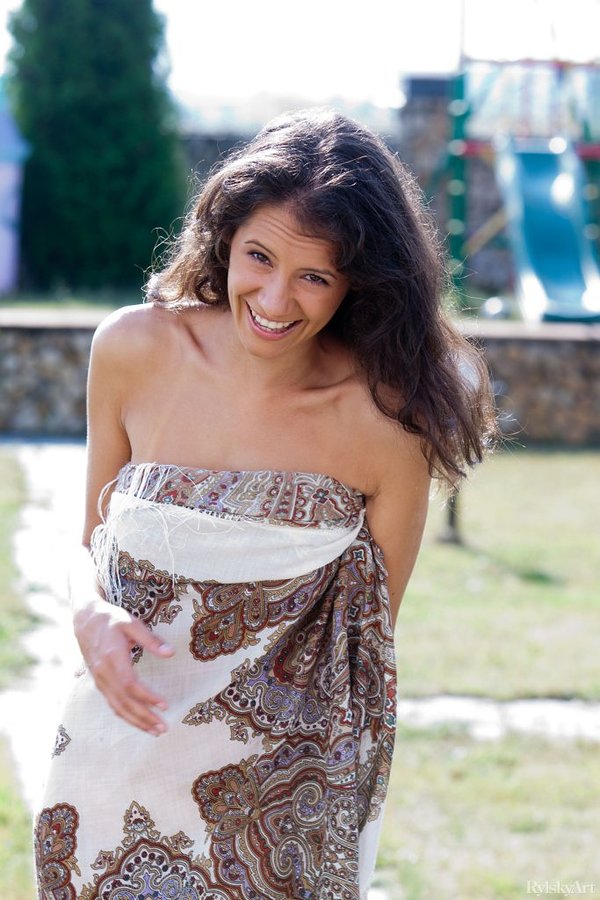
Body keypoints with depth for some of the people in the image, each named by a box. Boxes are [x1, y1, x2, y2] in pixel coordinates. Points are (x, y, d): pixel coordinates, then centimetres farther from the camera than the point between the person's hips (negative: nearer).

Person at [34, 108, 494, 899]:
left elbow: (369, 651, -6)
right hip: (114, 767, 2)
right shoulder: (135, 352, -9)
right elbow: (94, 545, 5)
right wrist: (92, 619, -15)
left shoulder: (386, 424, -16)